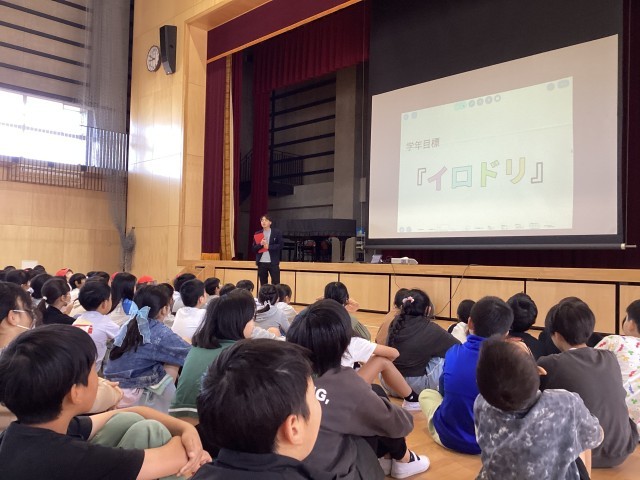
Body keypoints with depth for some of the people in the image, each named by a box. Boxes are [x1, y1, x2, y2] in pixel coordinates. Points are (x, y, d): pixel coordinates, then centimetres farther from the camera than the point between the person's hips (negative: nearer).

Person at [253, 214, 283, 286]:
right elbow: (254, 249, 4)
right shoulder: (257, 234, 9)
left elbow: (280, 246, -4)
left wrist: (269, 246, -15)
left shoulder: (277, 232, 2)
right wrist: (260, 244, -14)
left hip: (273, 262, -3)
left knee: (276, 284, -3)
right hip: (261, 263, 3)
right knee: (263, 285, 9)